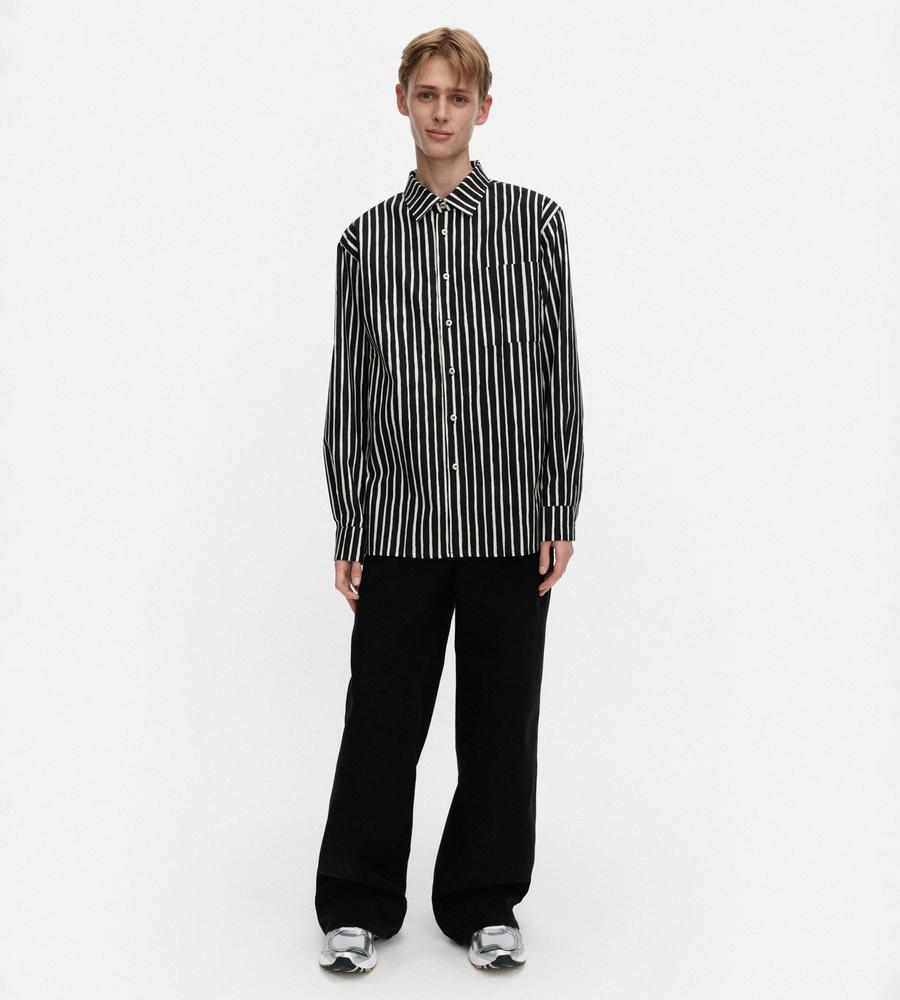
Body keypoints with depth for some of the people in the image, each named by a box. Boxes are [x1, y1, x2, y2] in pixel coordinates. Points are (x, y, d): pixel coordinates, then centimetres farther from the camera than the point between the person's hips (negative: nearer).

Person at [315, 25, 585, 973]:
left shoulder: (535, 222, 3)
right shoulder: (366, 239, 7)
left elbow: (560, 374, 1)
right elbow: (348, 391, 7)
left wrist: (561, 514, -4)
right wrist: (348, 533, 4)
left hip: (511, 524, -1)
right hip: (400, 525, 1)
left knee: (500, 719, 8)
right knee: (381, 716, 6)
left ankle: (485, 902, 23)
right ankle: (357, 903, 21)